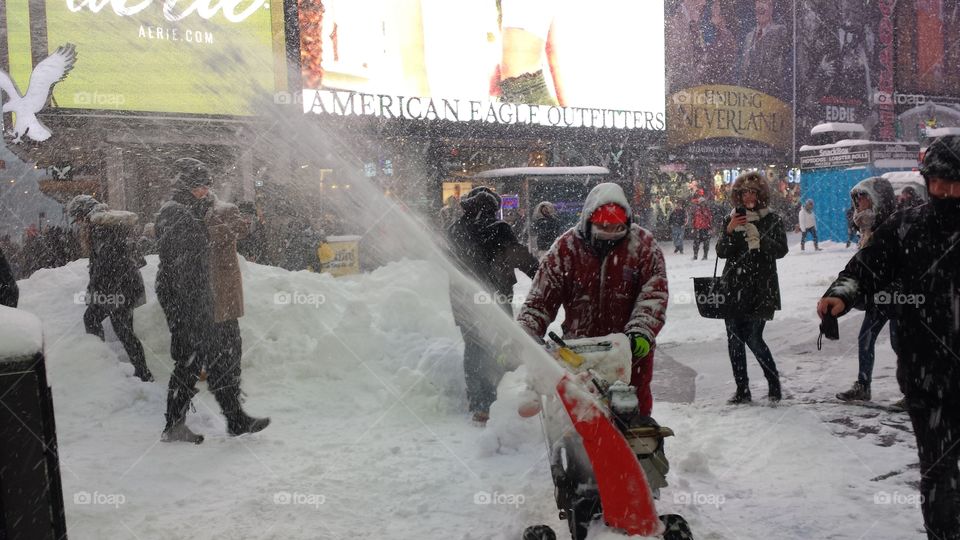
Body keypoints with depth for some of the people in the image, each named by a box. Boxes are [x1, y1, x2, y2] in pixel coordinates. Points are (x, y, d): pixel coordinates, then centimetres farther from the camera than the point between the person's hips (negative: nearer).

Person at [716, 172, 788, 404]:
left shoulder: (772, 220, 3)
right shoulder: (731, 218, 9)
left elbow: (781, 250, -5)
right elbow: (721, 252, 4)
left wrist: (759, 239, -21)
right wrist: (729, 232, -13)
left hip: (761, 287, -3)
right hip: (733, 286, 3)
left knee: (753, 339, -7)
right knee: (734, 339, 2)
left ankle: (774, 384, 15)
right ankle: (742, 389, 12)